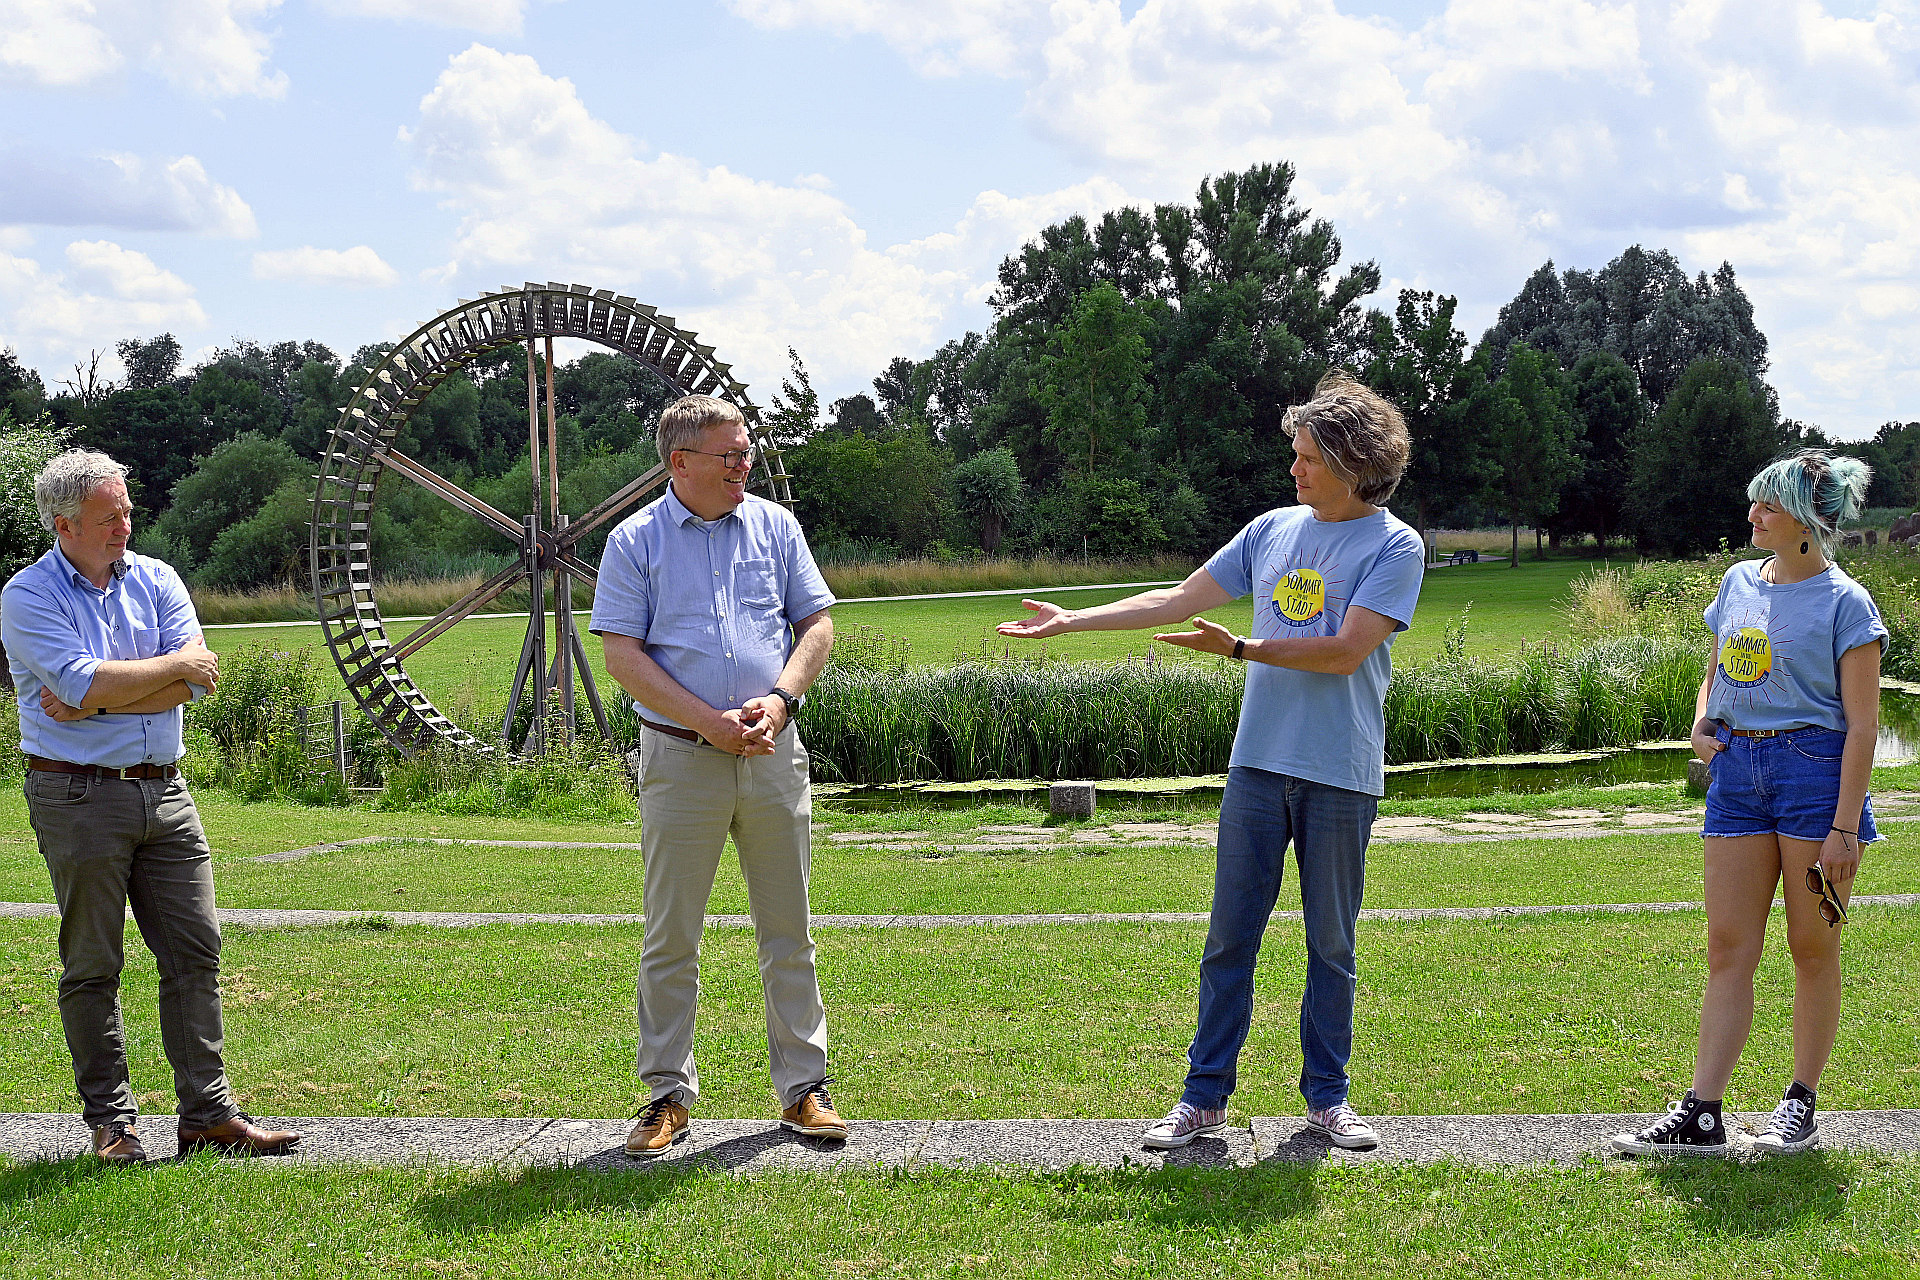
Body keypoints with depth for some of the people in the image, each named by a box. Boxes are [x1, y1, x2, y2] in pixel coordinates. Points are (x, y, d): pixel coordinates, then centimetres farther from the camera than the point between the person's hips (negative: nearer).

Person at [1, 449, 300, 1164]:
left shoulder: (155, 580, 8)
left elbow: (197, 682, -4)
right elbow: (85, 683, -20)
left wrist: (95, 701, -12)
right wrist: (174, 664, -8)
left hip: (163, 789, 5)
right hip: (79, 797, -5)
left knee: (195, 951, 2)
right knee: (93, 965, 2)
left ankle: (207, 1113, 7)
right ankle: (112, 1123, 11)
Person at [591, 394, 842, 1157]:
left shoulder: (776, 527, 9)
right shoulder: (636, 542, 0)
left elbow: (816, 624, 9)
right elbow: (622, 655, -6)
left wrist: (779, 700, -9)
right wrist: (709, 722, -14)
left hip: (773, 754, 2)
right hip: (680, 757, -2)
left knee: (788, 931, 7)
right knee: (670, 937, 2)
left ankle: (804, 1087, 15)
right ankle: (668, 1095, 11)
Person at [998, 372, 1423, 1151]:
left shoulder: (1393, 546, -3)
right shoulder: (1273, 531, 12)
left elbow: (1344, 651, -13)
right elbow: (1179, 600, 16)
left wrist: (1239, 649, -10)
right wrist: (1072, 622, 13)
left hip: (1341, 774, -4)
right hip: (1259, 763, 4)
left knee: (1332, 946, 6)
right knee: (1229, 939, 4)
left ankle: (1326, 1098, 17)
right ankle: (1204, 1097, 10)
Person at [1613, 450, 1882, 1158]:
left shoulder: (1844, 602, -6)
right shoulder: (1739, 582, 12)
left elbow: (1862, 724, -9)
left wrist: (1845, 825, -15)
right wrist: (1702, 725, 5)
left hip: (1815, 767, -5)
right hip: (1737, 769, 6)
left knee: (1812, 948, 4)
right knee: (1728, 948, 2)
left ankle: (1801, 1104, 17)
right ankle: (1700, 1116, 0)